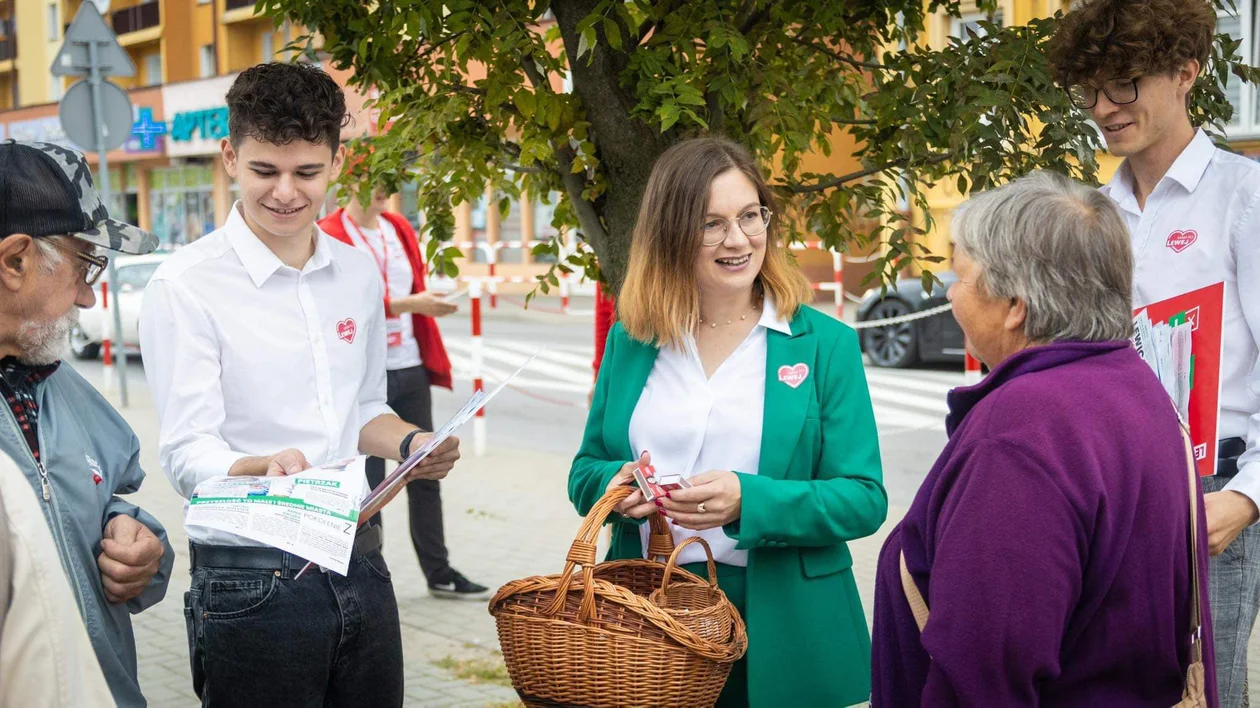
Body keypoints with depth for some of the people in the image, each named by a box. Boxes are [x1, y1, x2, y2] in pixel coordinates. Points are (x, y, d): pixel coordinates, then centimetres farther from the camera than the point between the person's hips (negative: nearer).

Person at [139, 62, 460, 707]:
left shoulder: (357, 275, 9)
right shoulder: (186, 286, -9)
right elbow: (187, 453, -14)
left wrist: (412, 444, -1)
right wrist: (265, 470, -34)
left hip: (360, 566, 5)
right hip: (251, 585, -5)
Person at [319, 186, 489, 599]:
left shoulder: (400, 228, 13)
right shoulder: (329, 235, -7)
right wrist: (407, 303, -26)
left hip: (410, 370, 6)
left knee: (425, 473, 10)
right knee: (368, 482, 2)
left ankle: (439, 573, 18)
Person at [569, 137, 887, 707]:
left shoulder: (826, 344, -3)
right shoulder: (629, 343, 6)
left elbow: (864, 498, -8)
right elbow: (585, 471, 12)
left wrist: (750, 501, -24)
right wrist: (614, 484, -12)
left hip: (782, 632, -2)